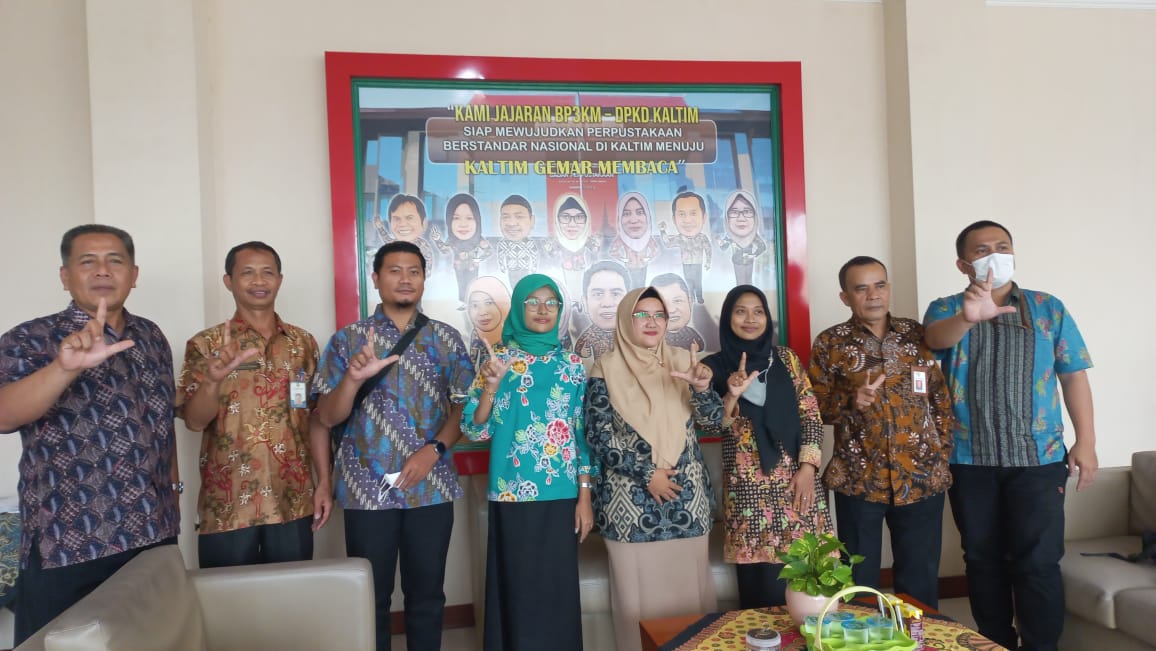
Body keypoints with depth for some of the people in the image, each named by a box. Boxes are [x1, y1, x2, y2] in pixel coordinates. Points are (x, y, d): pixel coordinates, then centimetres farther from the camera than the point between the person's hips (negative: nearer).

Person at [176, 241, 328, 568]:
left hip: (294, 503, 2)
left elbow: (317, 418, 8)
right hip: (227, 506, -2)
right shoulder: (206, 344, -1)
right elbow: (194, 421, -9)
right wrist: (213, 379, -28)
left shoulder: (303, 342, 6)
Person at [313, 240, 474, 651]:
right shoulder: (348, 339, 2)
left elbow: (463, 407, 4)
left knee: (426, 595, 10)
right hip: (368, 488, -1)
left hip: (431, 487, 1)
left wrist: (433, 450, -12)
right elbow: (327, 417, -2)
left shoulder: (446, 339, 5)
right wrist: (353, 378, -20)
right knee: (370, 597, 9)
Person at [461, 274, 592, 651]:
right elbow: (474, 431, -3)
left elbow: (584, 434, 6)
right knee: (516, 590, 4)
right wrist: (490, 387, -19)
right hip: (512, 496, -1)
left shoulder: (572, 365, 5)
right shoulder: (498, 360, 1)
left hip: (561, 497, 2)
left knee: (558, 590, 7)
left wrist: (585, 497, 2)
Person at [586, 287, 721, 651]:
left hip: (685, 498, 3)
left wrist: (702, 387, -23)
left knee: (689, 586, 10)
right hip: (631, 501, -2)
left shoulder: (682, 363, 5)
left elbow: (712, 419, -2)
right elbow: (598, 435, -7)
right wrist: (646, 473, -13)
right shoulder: (606, 371, -4)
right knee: (640, 591, 5)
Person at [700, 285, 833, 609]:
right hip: (749, 485, -2)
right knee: (763, 583, -1)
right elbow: (714, 427, -3)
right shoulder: (714, 367, 3)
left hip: (797, 478, 2)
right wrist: (732, 396, -20)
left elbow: (811, 414, 6)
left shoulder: (786, 357, 9)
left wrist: (808, 467, -5)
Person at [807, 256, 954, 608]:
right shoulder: (830, 343, 0)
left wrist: (942, 451, 2)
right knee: (860, 582, 8)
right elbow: (815, 406, 0)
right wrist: (850, 400, -18)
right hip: (858, 479, -1)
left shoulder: (917, 334, 6)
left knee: (921, 581, 12)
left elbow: (942, 398, 9)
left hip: (922, 477, 2)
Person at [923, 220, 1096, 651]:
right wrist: (968, 316, -44)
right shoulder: (945, 310, 2)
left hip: (1037, 458, 0)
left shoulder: (1049, 308, 6)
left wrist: (1086, 441, -2)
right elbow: (937, 337, -22)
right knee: (983, 559, 10)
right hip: (970, 460, 1)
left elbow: (1074, 376, 5)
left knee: (1037, 561, -2)